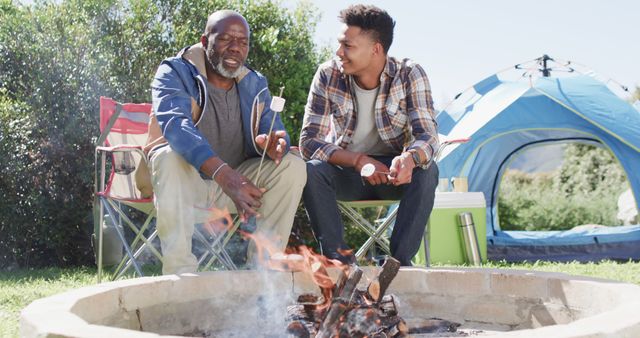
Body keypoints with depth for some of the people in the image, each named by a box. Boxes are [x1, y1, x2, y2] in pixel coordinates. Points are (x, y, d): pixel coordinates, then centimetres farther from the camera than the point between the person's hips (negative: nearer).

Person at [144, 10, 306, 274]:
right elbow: (175, 126, -31)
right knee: (169, 157, -35)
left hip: (235, 181, 4)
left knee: (293, 166, -15)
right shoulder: (175, 73, -11)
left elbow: (275, 131, -5)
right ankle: (179, 271, -32)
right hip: (186, 183, -4)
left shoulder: (255, 84, 6)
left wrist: (272, 143, -34)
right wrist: (223, 174, -49)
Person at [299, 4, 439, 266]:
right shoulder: (328, 75, -13)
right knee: (311, 171, -30)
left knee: (426, 172, -32)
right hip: (346, 171, 1)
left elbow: (427, 134, -22)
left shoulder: (409, 75, -15)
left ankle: (400, 259, -23)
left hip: (394, 174, 0)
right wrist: (358, 160, -30)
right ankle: (338, 257, -22)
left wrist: (409, 159, -47)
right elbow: (309, 141, -15)